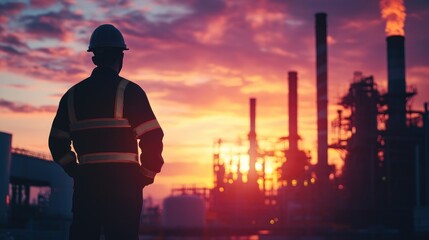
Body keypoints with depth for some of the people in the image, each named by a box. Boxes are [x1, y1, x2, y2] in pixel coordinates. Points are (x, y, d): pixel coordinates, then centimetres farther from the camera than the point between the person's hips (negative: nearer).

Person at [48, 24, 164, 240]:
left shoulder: (73, 95, 11)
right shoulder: (128, 91, -4)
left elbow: (57, 143, 14)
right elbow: (152, 138, -10)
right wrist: (147, 175, 2)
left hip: (85, 182, 5)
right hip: (123, 180, -4)